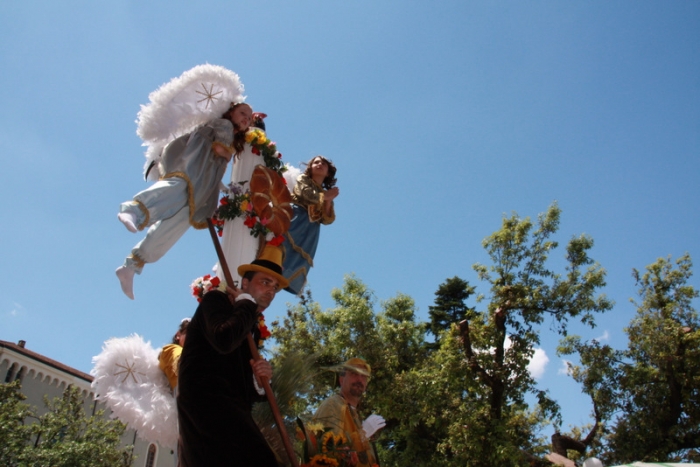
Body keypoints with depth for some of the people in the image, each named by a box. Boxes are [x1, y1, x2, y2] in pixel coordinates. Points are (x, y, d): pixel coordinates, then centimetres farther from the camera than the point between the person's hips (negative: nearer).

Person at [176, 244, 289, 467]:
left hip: (228, 409, 9)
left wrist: (258, 380, 4)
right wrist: (246, 303, -1)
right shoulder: (215, 299, 6)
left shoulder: (252, 327, 28)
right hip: (206, 399, -9)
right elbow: (224, 339, -19)